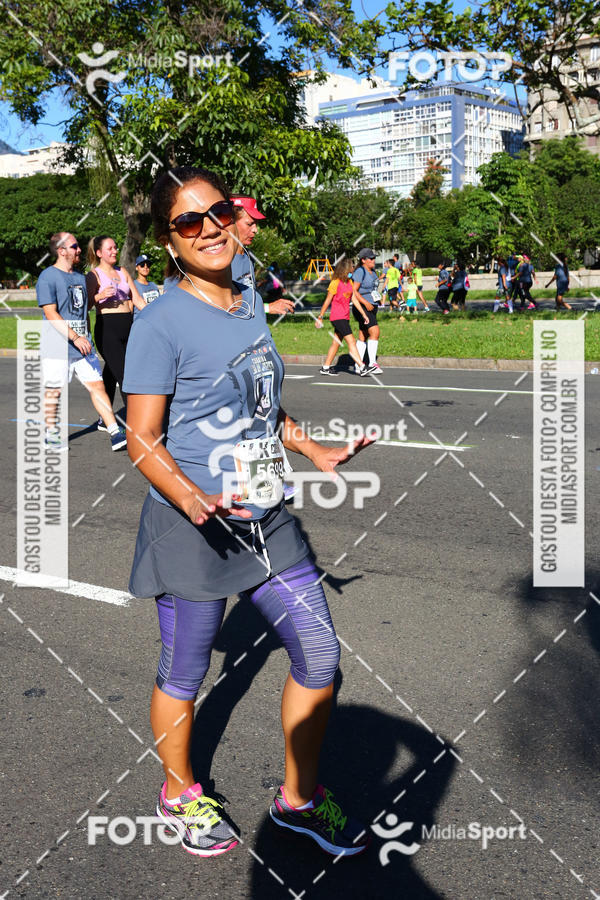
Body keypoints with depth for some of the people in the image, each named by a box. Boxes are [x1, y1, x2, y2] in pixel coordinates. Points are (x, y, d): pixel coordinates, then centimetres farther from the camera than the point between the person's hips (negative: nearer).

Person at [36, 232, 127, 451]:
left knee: (97, 384, -1)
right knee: (54, 390, 3)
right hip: (57, 347, -6)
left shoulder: (80, 277, 17)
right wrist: (75, 337, -23)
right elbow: (51, 314, -16)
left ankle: (115, 433, -3)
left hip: (82, 345, 6)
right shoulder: (48, 277, -7)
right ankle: (51, 432, 20)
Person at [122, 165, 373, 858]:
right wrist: (192, 499, -30)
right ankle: (179, 795, 38)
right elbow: (142, 440, -15)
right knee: (184, 675, 10)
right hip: (191, 528, -7)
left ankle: (298, 797, 30)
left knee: (320, 653, 9)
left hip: (266, 518, 7)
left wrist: (316, 452, 17)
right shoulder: (161, 322, -14)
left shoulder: (249, 302, 9)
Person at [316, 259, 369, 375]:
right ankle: (362, 367, -20)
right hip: (337, 317, -8)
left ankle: (325, 368, 20)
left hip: (345, 317, 8)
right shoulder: (335, 283, -11)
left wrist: (364, 314, 8)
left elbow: (354, 299, 13)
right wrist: (320, 317, -5)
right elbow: (327, 301, -7)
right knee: (351, 341, -15)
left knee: (336, 343, 12)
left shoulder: (349, 282, 12)